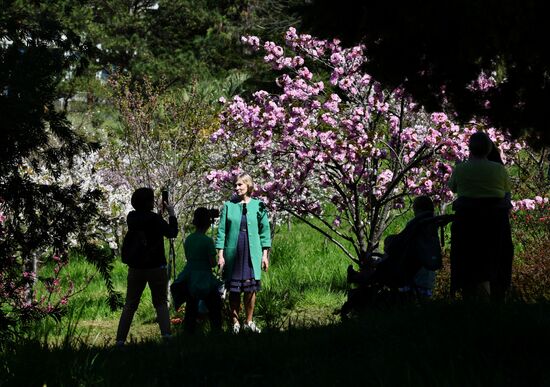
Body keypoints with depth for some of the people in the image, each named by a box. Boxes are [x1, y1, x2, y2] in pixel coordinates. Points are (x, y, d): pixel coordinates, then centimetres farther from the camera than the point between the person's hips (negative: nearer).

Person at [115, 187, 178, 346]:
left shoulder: (131, 217, 2)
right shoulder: (154, 218, -15)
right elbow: (172, 233, -8)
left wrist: (160, 211, 16)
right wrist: (171, 214, 2)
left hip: (135, 267, 4)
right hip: (156, 267, -4)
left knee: (130, 305, 7)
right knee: (161, 303, 7)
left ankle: (120, 340, 0)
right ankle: (166, 334, -10)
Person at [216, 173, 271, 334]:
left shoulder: (258, 206, 5)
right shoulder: (228, 206, 4)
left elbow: (265, 230, 8)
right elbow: (221, 231, 4)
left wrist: (265, 254, 4)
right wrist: (220, 254, 0)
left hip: (252, 253, 0)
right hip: (232, 253, 0)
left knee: (250, 288, 0)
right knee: (234, 290, 2)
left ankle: (249, 322, 13)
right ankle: (235, 322, 11)